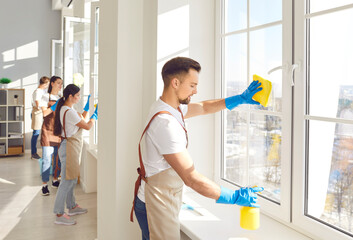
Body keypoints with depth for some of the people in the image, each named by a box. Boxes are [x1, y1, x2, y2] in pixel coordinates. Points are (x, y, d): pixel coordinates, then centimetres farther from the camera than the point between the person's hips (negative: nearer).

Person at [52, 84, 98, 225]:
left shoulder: (65, 109, 11)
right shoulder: (69, 112, -21)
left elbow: (81, 120, 21)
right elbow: (87, 126, -15)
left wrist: (87, 108, 17)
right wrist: (96, 113, -3)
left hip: (72, 147, 11)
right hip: (69, 147, -11)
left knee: (72, 179, 19)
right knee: (67, 181, -5)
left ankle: (72, 206, 32)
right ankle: (59, 215, 3)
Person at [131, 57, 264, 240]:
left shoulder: (169, 107, 4)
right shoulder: (166, 123, -28)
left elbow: (204, 108, 21)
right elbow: (191, 178, -29)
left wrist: (240, 99, 13)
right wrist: (235, 197, -21)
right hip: (157, 207, -10)